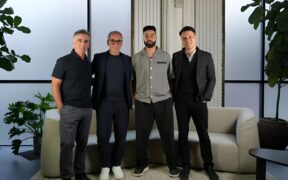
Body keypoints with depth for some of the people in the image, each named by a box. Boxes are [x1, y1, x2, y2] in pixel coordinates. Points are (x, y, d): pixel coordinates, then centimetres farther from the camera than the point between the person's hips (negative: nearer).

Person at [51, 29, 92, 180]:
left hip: (87, 109, 5)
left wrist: (90, 104, 10)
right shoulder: (64, 61, -6)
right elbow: (55, 85, -7)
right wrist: (61, 107, -10)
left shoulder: (88, 63, 11)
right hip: (70, 109, -5)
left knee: (82, 143, 12)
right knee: (67, 144, 1)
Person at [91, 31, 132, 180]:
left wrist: (131, 97, 7)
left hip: (122, 103, 2)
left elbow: (131, 80, 15)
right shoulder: (99, 58, 4)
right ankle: (105, 166, 14)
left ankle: (116, 164, 23)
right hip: (104, 102, -1)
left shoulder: (127, 60, 9)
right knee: (103, 135, -3)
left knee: (121, 135, 5)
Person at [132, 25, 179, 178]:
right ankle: (142, 163, 24)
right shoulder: (136, 58, 6)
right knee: (141, 135, 6)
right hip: (142, 101, 1)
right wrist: (135, 92, 7)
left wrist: (170, 93, 6)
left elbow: (171, 77, 12)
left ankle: (172, 164, 20)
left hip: (163, 101, 0)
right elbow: (133, 78, 14)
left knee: (167, 134, 4)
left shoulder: (166, 56, 5)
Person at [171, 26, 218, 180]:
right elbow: (173, 77, 8)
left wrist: (206, 97, -7)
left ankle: (208, 165, 19)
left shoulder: (206, 56, 2)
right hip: (181, 102, 1)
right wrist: (174, 96, 0)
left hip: (199, 102, -1)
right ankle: (186, 166, 17)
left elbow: (212, 79, 2)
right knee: (183, 134, 5)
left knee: (204, 134, 5)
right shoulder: (176, 56, 5)